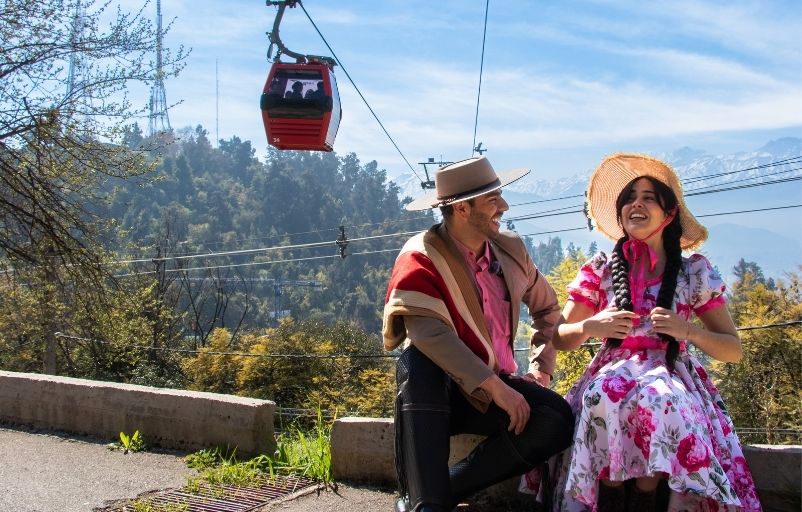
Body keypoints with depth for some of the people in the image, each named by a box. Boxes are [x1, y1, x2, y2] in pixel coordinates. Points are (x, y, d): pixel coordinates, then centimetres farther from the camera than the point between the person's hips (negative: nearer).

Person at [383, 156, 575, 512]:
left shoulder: (510, 249, 5)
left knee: (558, 419, -23)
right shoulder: (421, 257, -13)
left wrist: (541, 369, 8)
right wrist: (497, 388, -32)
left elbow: (547, 308, 21)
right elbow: (428, 332, -29)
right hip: (437, 390, -5)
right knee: (418, 360, -37)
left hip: (497, 386, 5)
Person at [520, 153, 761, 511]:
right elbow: (560, 338, 10)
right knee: (604, 396, -35)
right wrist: (591, 327, -12)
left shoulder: (694, 272, 6)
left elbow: (733, 350, 7)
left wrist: (688, 330, -12)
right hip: (613, 371, 1)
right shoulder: (600, 269, 8)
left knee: (658, 400, -36)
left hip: (671, 375, -1)